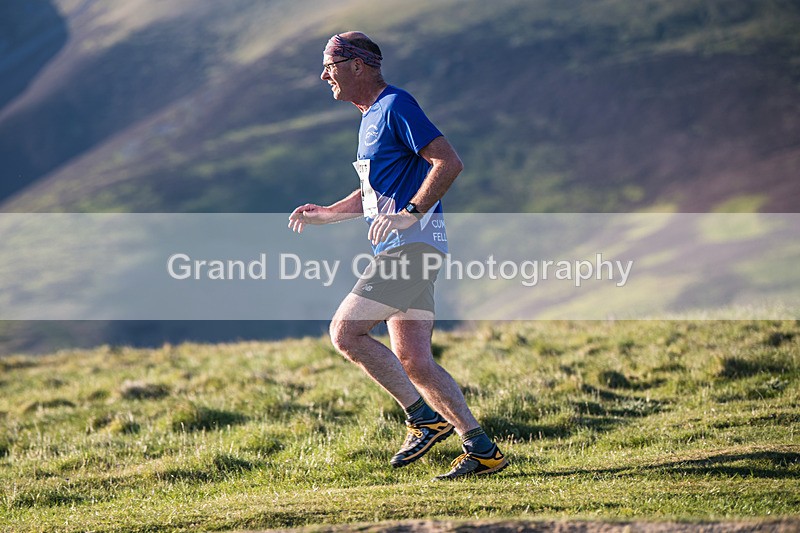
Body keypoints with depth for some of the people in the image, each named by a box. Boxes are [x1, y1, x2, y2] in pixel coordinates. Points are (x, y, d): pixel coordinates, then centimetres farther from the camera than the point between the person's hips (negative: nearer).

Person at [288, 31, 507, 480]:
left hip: (413, 245, -10)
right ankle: (482, 449, 5)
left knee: (345, 331, -14)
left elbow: (449, 162, -18)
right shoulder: (371, 117, 21)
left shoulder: (396, 106, -9)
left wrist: (411, 214, -24)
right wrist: (327, 213, 21)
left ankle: (425, 417, -8)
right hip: (399, 249, 10)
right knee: (413, 362, 5)